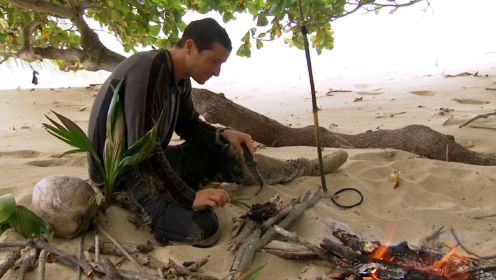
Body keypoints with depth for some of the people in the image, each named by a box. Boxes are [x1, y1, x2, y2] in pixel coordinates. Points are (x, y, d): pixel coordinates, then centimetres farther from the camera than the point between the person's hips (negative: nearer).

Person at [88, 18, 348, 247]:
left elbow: (190, 126, 13)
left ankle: (283, 171, 21)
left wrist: (224, 134, -7)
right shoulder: (146, 70, -28)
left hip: (153, 159, 9)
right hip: (124, 170, -9)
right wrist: (189, 197, -30)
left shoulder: (181, 79, 1)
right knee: (204, 228, -24)